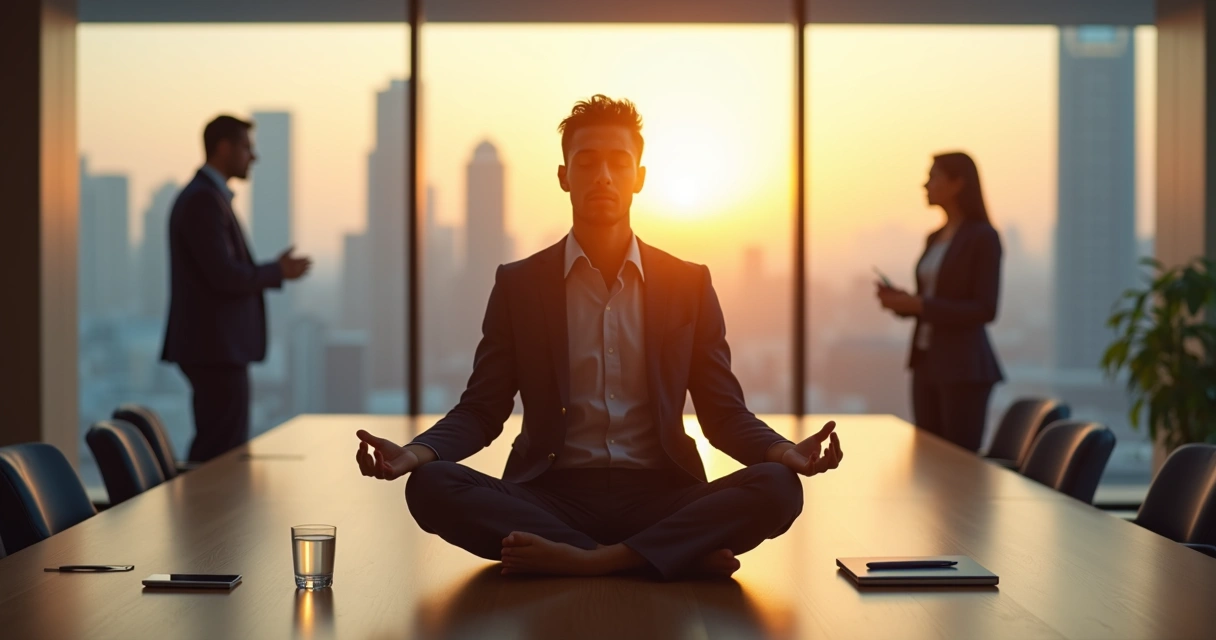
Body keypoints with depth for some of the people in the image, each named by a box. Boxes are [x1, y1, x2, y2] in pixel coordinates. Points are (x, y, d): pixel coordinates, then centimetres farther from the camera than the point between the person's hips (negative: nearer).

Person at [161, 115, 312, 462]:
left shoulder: (206, 196, 17)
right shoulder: (203, 200, -15)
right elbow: (225, 277, -21)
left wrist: (271, 271, 10)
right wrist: (278, 272, -7)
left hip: (215, 346, 10)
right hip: (216, 347, -10)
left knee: (216, 449, 14)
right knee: (224, 452, -8)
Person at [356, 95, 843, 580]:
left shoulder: (688, 284, 10)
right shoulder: (518, 285, 9)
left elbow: (724, 415, 9)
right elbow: (480, 412, 7)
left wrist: (785, 453, -12)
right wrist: (417, 452, -15)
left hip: (659, 497, 0)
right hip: (550, 497, 0)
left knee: (776, 487, -26)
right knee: (430, 486, -28)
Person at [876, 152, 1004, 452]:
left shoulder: (983, 236, -10)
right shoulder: (934, 238, 14)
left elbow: (985, 310, -16)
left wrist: (918, 305, -19)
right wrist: (902, 300, -1)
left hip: (963, 367, -8)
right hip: (926, 362, 8)